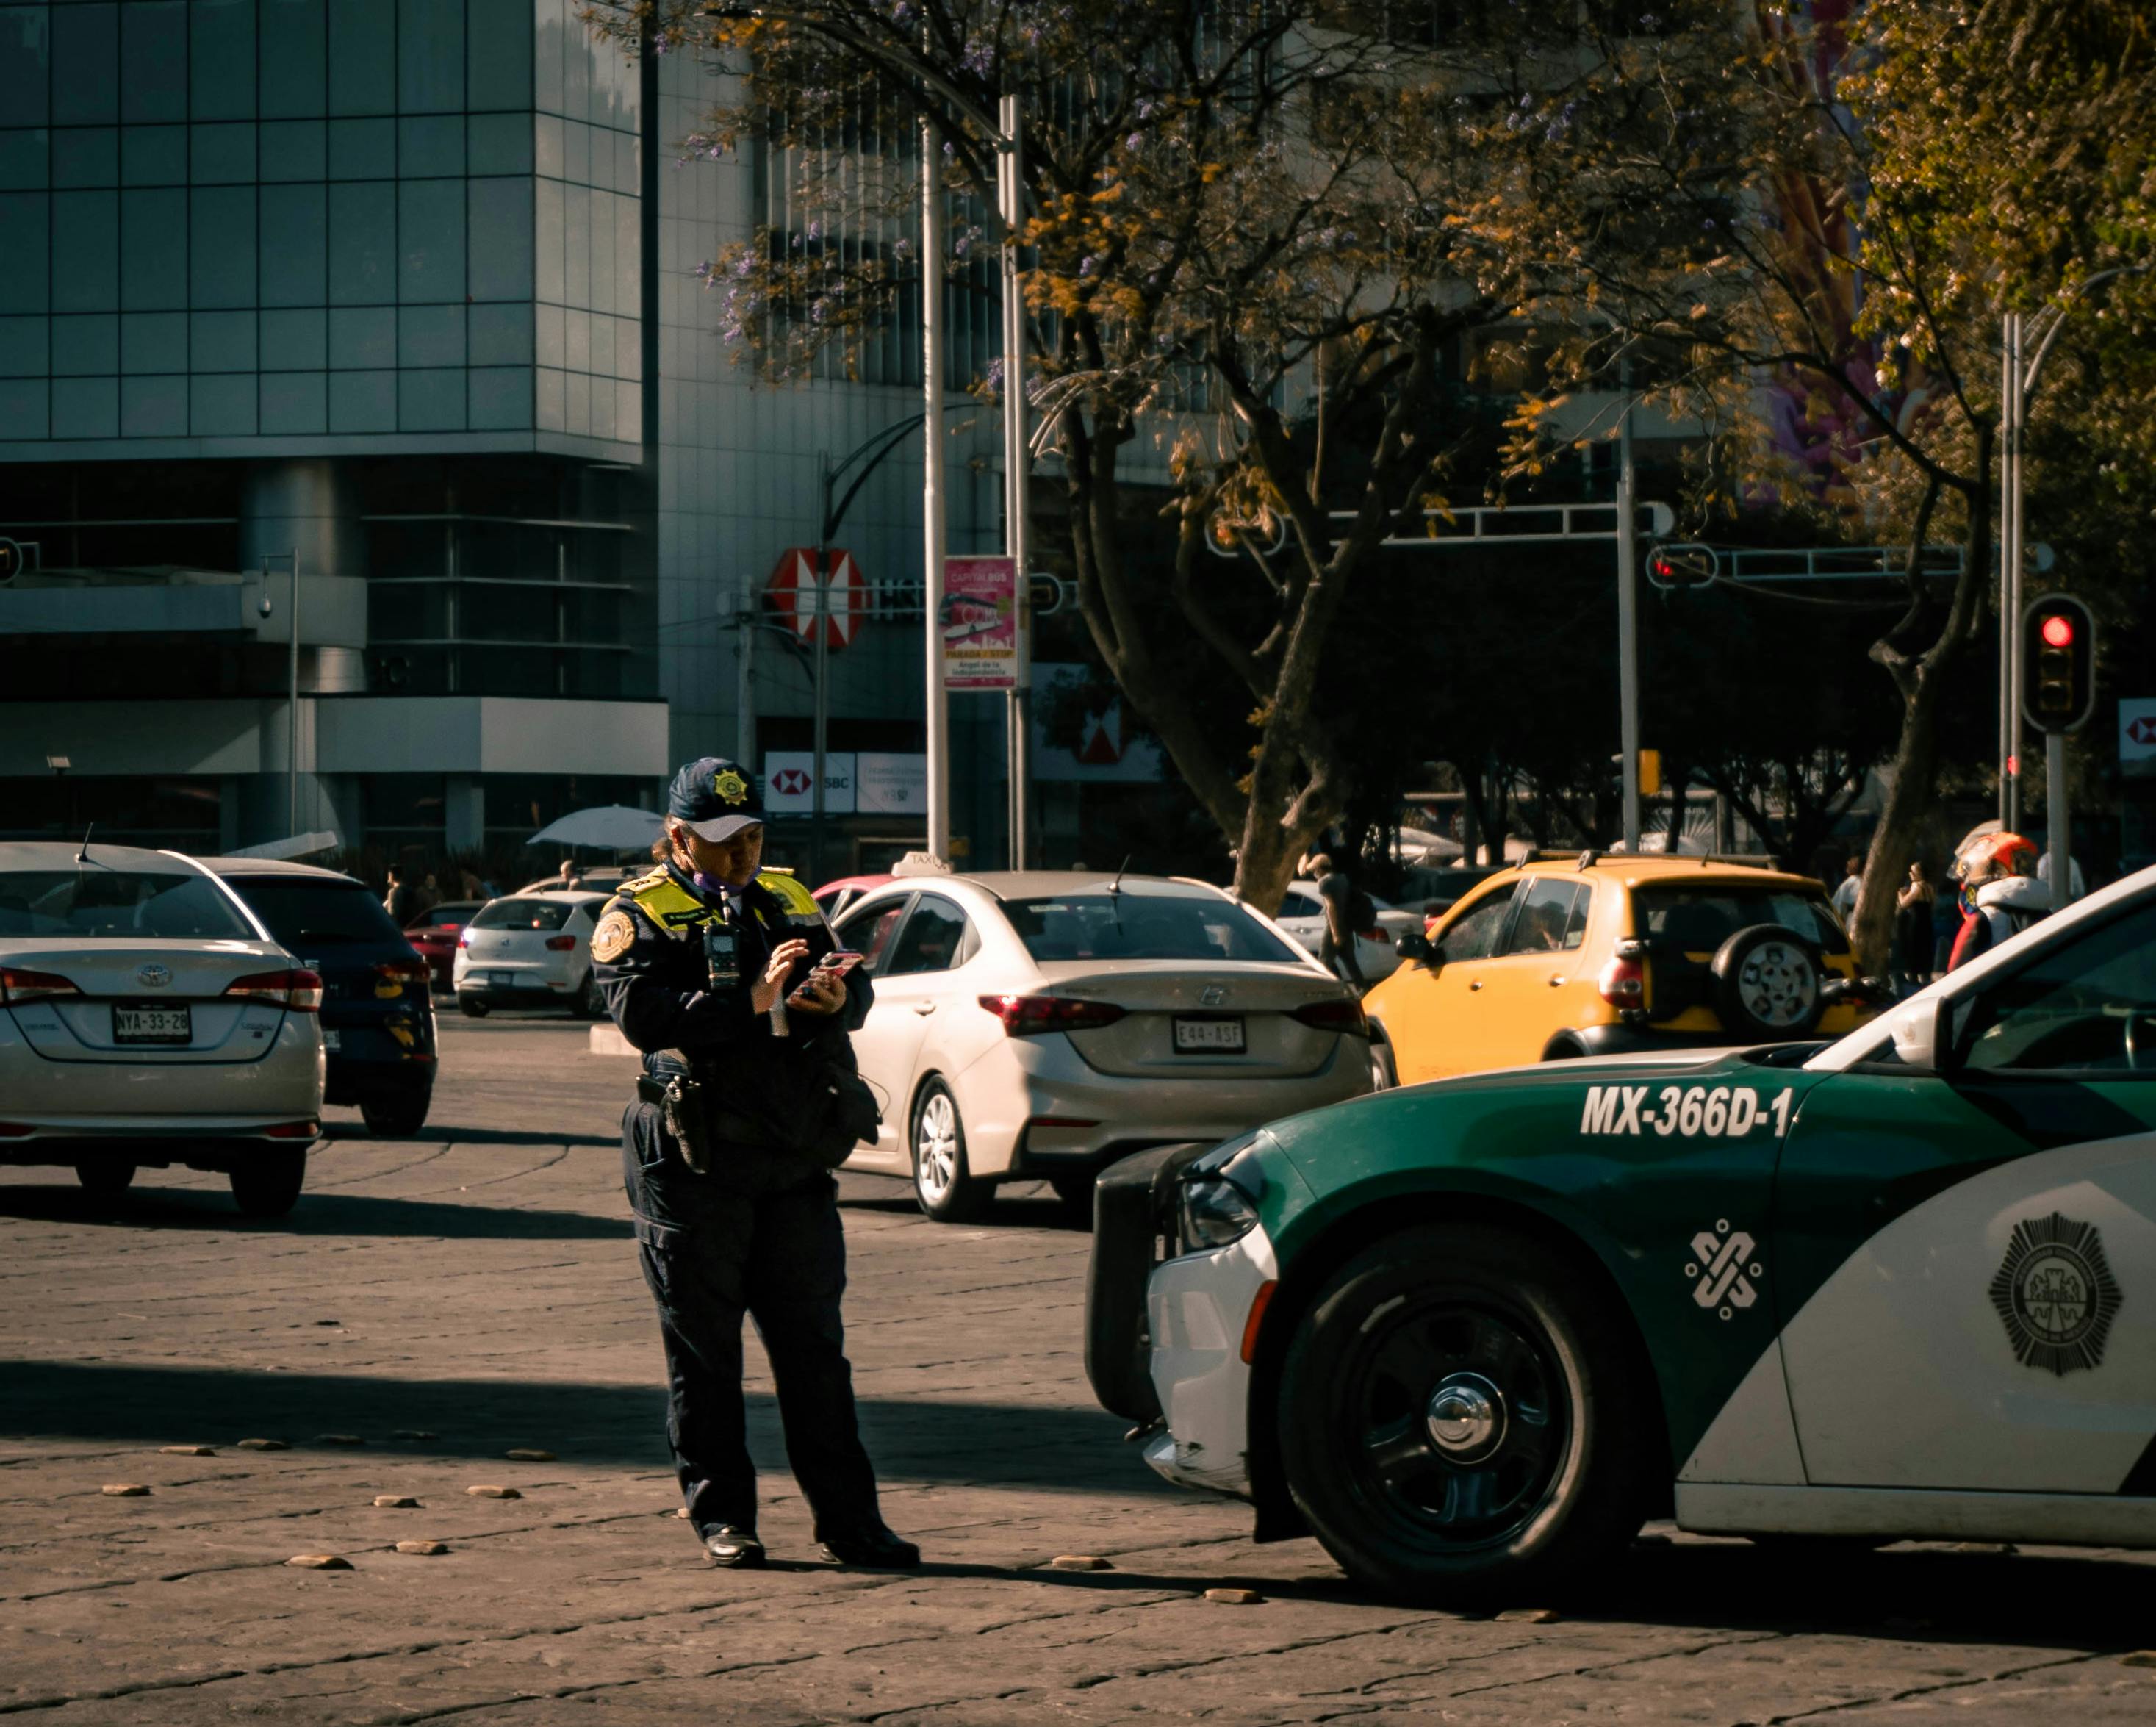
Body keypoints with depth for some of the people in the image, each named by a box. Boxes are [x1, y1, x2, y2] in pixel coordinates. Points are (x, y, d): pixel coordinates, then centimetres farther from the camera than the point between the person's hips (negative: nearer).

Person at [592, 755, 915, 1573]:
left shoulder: (788, 901, 16)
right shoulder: (639, 916, -2)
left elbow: (858, 992, 13)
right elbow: (643, 1014, -18)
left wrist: (838, 997, -11)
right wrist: (752, 1000, -27)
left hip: (795, 1163, 5)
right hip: (693, 1167, -5)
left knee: (813, 1344, 6)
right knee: (704, 1350, 2)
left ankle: (848, 1519, 9)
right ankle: (720, 1515, 11)